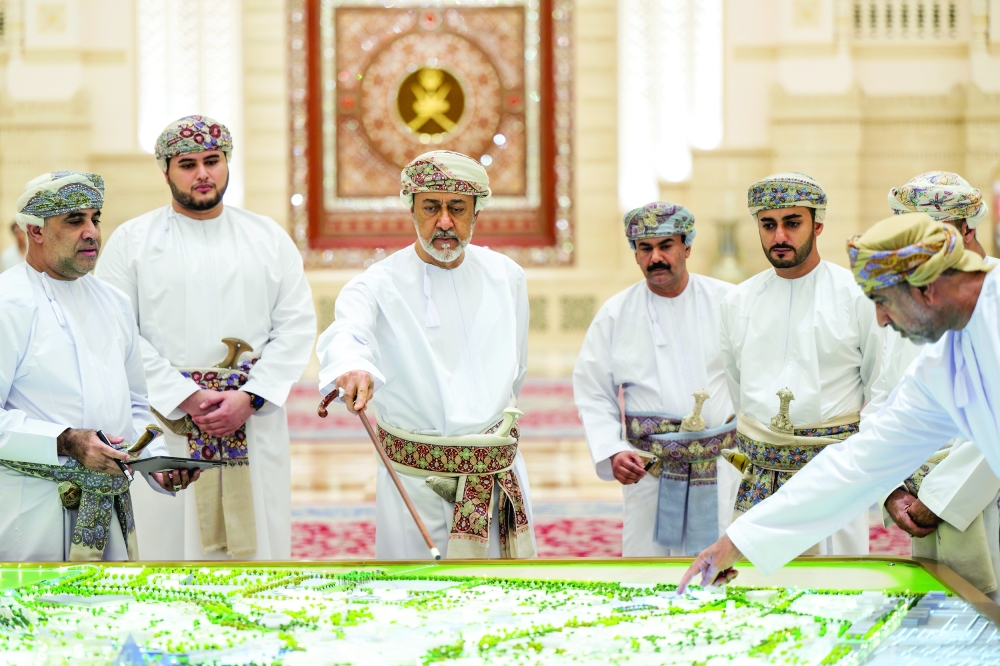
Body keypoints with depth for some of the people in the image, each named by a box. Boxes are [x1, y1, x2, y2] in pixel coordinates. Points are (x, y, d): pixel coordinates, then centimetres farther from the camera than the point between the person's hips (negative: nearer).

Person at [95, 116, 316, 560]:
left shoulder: (270, 238, 11)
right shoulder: (132, 241, 5)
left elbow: (297, 325, 5)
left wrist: (249, 398, -8)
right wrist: (187, 399, -11)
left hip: (255, 421, 2)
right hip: (165, 422, -2)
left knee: (256, 538, 0)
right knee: (167, 537, -4)